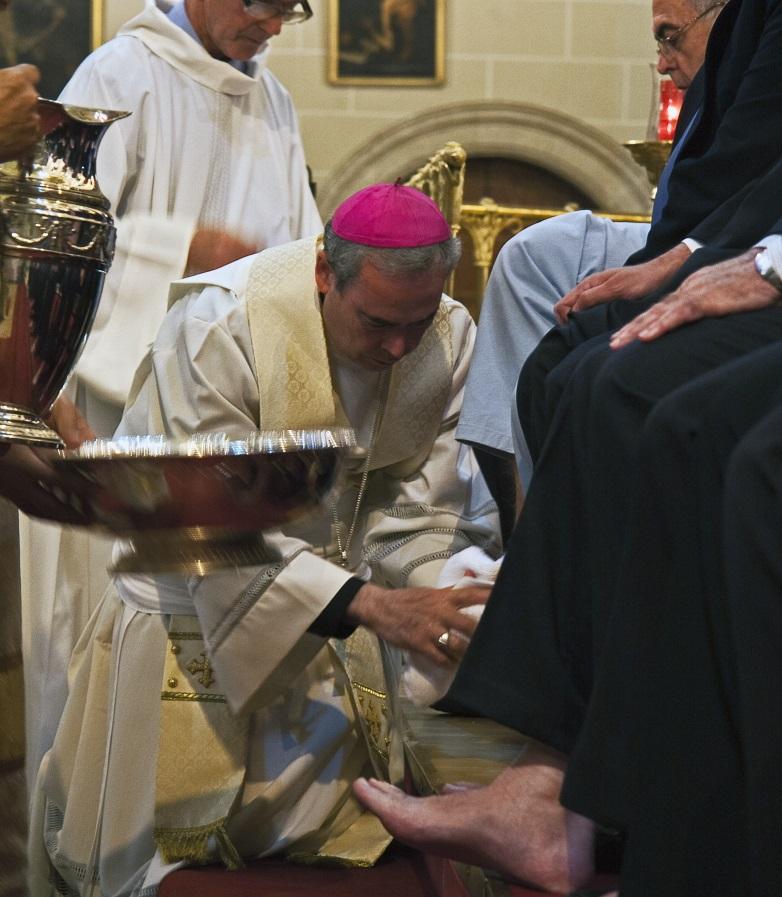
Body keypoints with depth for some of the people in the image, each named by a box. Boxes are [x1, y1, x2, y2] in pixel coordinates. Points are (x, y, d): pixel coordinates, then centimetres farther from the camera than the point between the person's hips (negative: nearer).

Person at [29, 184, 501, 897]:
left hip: (336, 612, 4)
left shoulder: (451, 336, -13)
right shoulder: (217, 326, -29)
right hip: (197, 609, -4)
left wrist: (438, 603, -32)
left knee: (348, 832, 8)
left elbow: (417, 509, -11)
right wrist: (370, 605, -41)